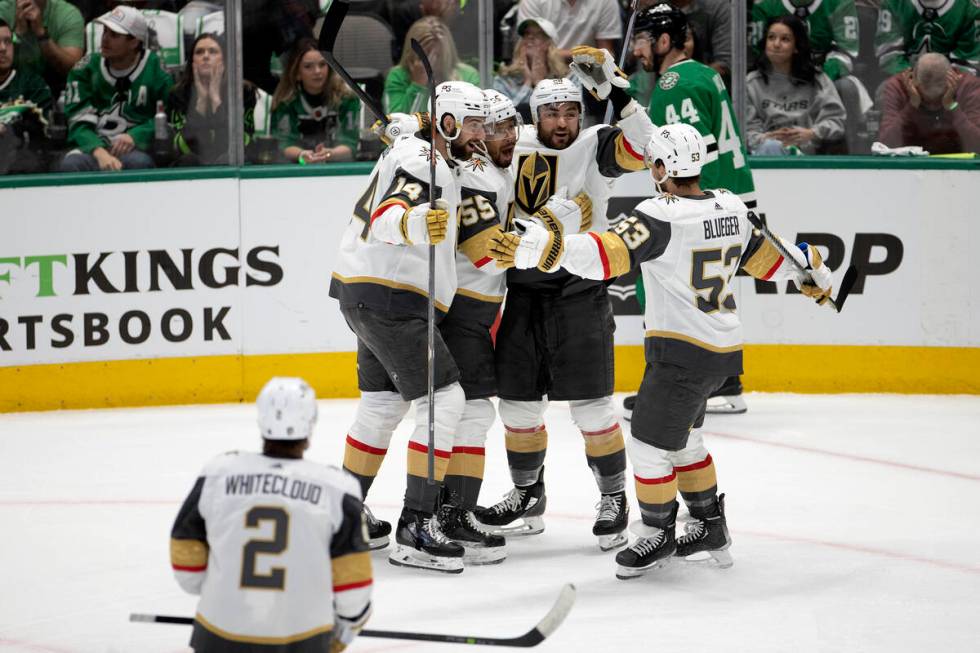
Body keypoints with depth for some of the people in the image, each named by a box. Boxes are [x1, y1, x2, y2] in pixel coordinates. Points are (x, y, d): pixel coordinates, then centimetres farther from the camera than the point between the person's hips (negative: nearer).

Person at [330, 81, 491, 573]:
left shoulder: (415, 152, 17)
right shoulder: (423, 163, -16)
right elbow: (385, 218, -33)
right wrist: (414, 223, -54)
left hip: (370, 295, 11)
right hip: (387, 298, -11)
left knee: (384, 400, 23)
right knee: (444, 399, -14)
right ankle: (414, 530, -17)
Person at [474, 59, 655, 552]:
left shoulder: (594, 146, -4)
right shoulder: (515, 144, 6)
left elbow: (638, 146, -23)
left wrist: (613, 90, -31)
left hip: (578, 293, -4)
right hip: (523, 293, 4)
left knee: (590, 406, -6)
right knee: (518, 402, 10)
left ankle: (613, 497, 9)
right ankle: (528, 496, 27)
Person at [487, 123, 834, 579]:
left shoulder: (660, 216, -20)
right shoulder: (731, 207, 3)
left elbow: (608, 254, -32)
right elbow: (762, 255, 16)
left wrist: (545, 249, -39)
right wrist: (809, 270, 35)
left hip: (681, 351, -9)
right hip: (723, 350, 9)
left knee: (649, 445, 4)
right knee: (682, 439, 25)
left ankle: (658, 536, 17)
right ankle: (710, 527, 35)